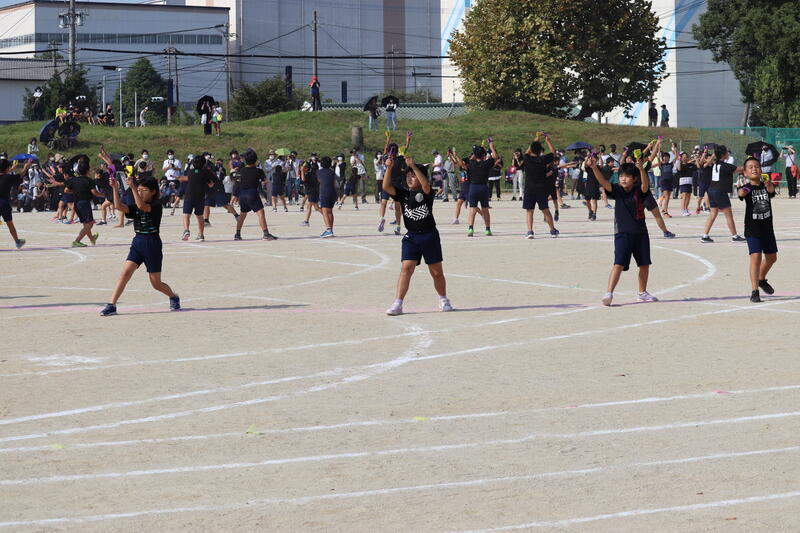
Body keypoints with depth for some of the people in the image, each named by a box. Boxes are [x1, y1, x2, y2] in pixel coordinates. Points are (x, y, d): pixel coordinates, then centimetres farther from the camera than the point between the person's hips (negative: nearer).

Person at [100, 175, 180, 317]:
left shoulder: (156, 206, -9)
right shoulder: (136, 208, 10)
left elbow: (142, 206, -28)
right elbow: (119, 207, -5)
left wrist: (132, 187, -33)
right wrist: (115, 189, -17)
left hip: (152, 244, -5)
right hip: (137, 243, 5)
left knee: (156, 284, 6)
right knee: (125, 272, -14)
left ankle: (174, 298, 35)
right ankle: (111, 305, -16)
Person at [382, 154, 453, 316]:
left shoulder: (426, 193, -4)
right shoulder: (404, 194, 6)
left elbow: (426, 184, -28)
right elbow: (386, 187, -5)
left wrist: (413, 166, -34)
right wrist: (389, 168, -17)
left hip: (429, 236, -2)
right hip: (411, 237, 2)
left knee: (437, 272, 7)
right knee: (406, 268, -11)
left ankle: (443, 300, 28)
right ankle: (397, 304, -14)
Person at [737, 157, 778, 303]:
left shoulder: (765, 186, 0)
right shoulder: (747, 188, -11)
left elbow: (771, 191, -22)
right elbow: (741, 194, -34)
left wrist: (769, 185, -45)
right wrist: (742, 190, -58)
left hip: (767, 228, 5)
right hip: (752, 229, -5)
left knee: (771, 257, 19)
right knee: (756, 256, -17)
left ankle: (761, 280, 45)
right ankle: (754, 291, -14)